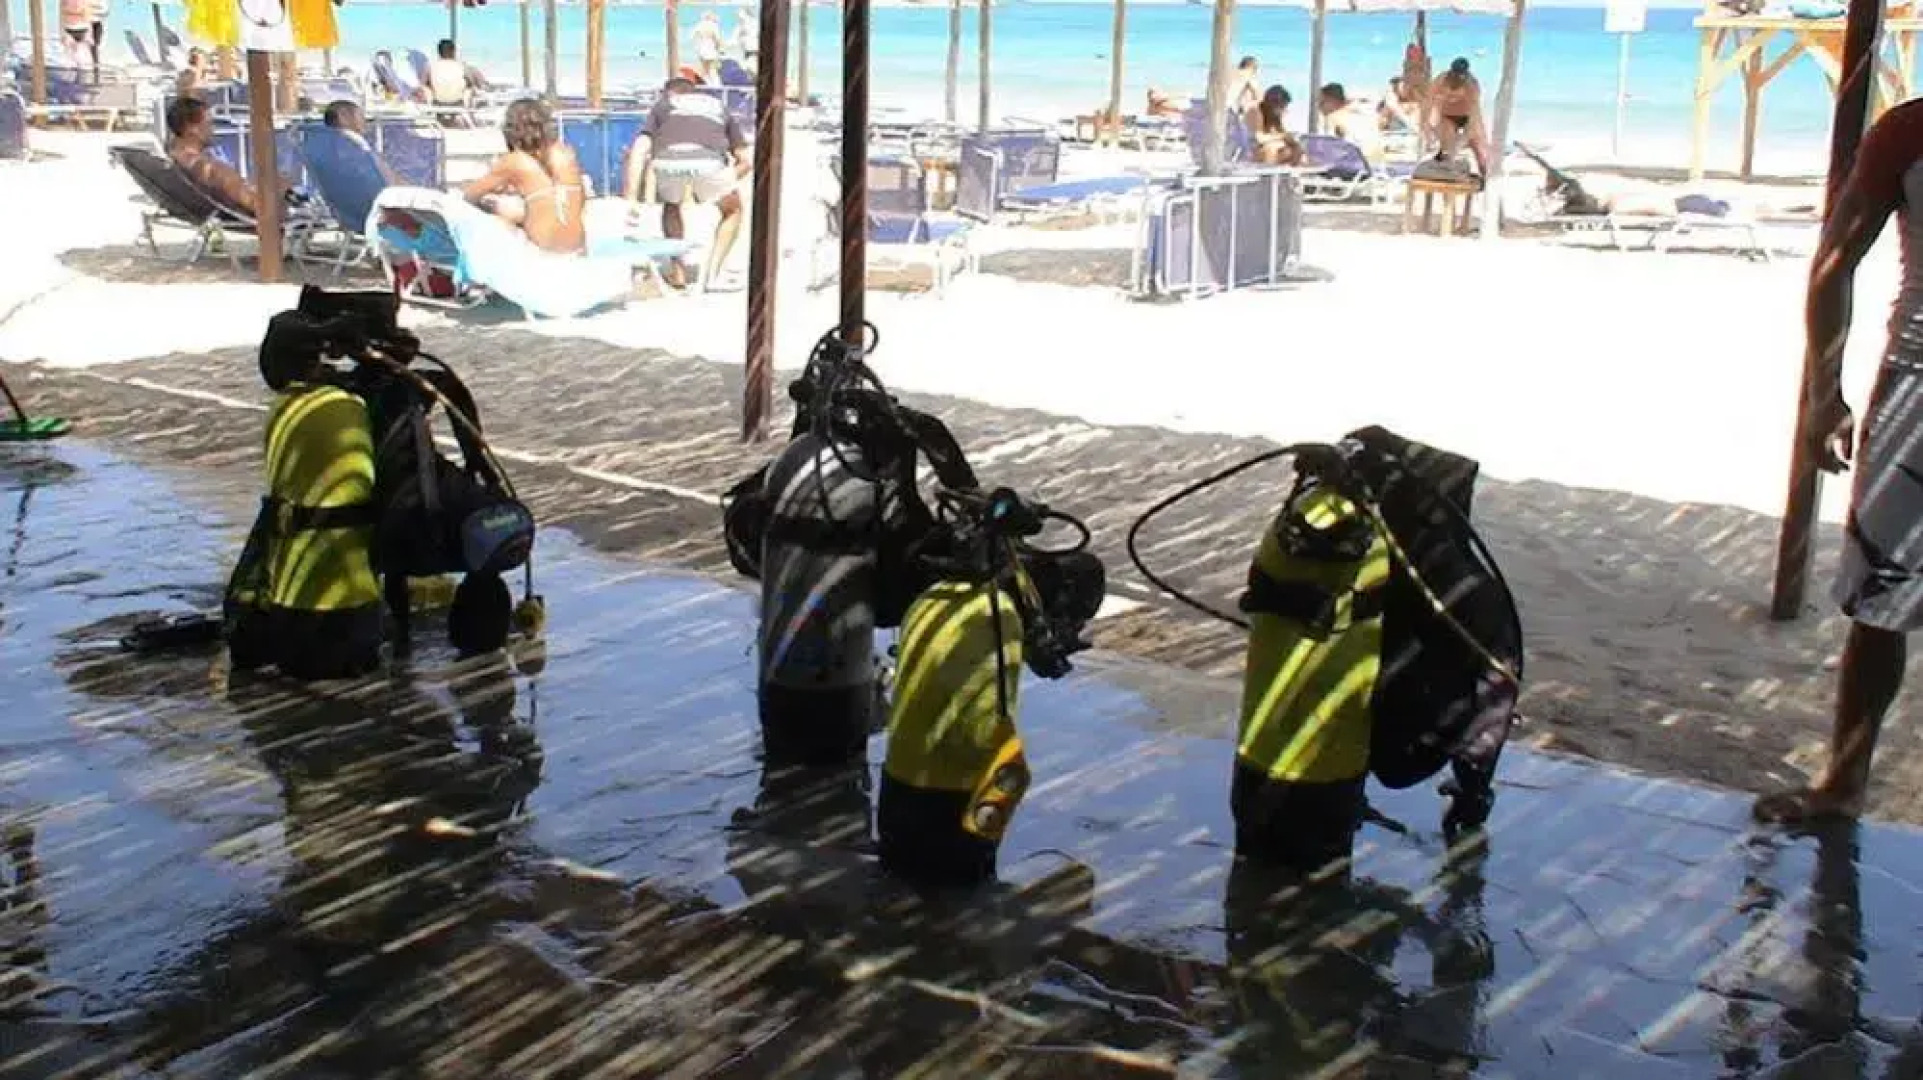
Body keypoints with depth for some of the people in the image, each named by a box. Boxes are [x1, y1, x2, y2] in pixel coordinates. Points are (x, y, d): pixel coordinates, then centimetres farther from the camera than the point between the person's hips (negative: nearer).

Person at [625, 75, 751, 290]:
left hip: (668, 161, 1)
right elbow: (746, 161, 36)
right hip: (709, 161, -1)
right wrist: (722, 187, 50)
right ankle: (712, 274, 19)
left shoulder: (661, 106, 35)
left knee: (671, 206, 35)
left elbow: (638, 153, 21)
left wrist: (631, 200, 19)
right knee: (732, 211, 29)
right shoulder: (719, 108, 38)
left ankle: (676, 273, 29)